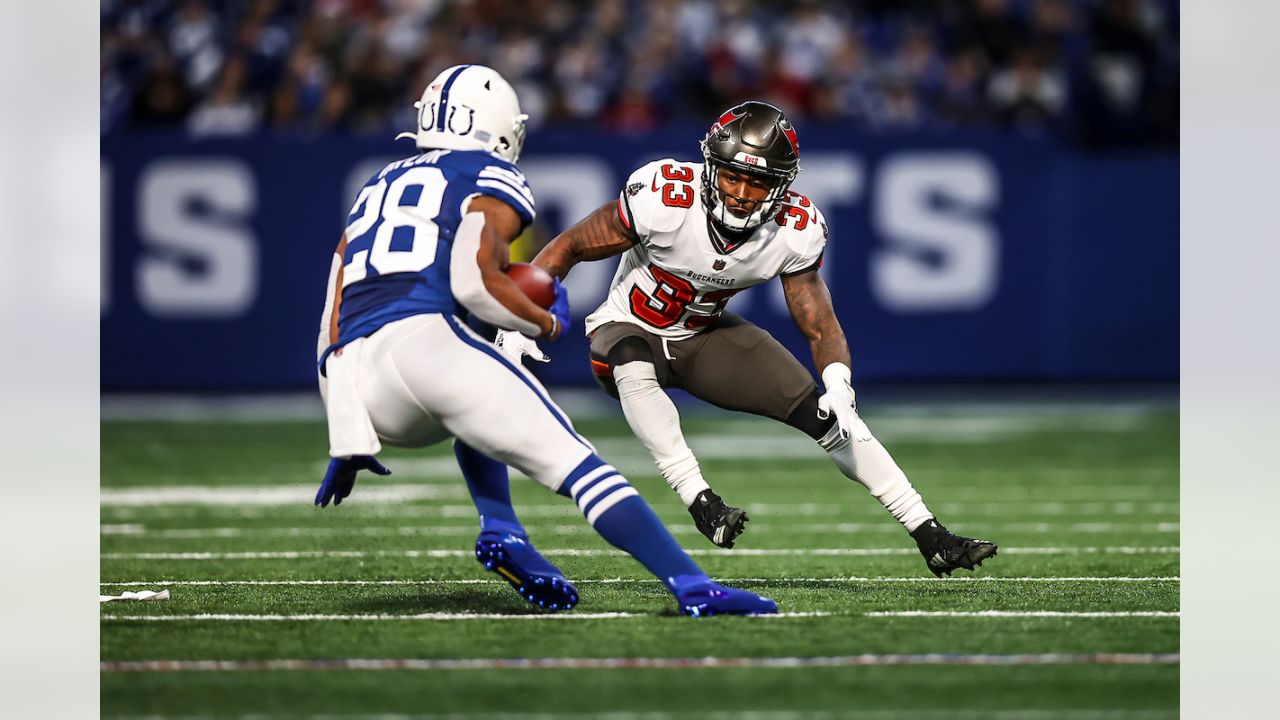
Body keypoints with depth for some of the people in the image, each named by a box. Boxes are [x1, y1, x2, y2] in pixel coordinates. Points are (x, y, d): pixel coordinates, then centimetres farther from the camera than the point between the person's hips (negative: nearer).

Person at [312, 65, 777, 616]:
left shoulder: (377, 187, 32)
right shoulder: (492, 183, 13)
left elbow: (335, 322, 25)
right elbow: (474, 282, -6)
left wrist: (346, 444, 24)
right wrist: (548, 323, 12)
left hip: (357, 388, 6)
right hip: (418, 340, -6)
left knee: (476, 414, 36)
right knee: (574, 463, -5)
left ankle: (501, 531, 11)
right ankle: (691, 586, -20)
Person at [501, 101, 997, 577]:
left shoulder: (794, 230, -18)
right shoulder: (665, 199, -31)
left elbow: (820, 326, -10)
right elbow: (568, 248, -20)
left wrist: (839, 389, -30)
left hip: (704, 335, 3)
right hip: (628, 331, -3)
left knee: (823, 412, -9)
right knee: (634, 362, -41)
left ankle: (931, 539, -1)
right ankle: (699, 501, -37)